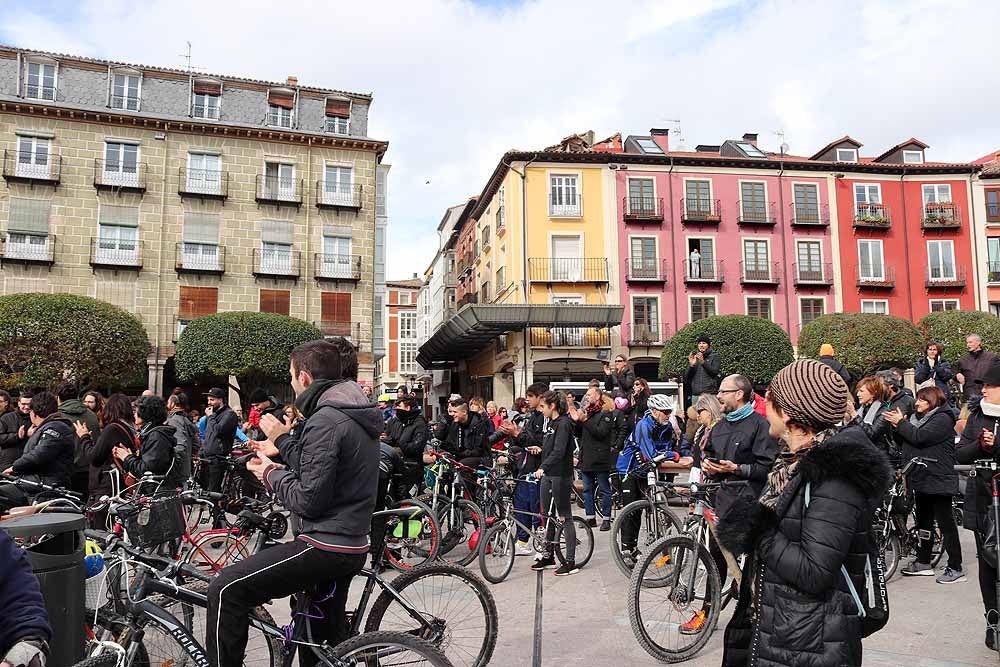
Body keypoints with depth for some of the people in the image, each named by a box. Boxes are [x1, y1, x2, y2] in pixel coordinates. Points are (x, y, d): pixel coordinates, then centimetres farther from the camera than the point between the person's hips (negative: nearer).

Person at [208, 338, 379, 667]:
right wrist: (283, 446, 10)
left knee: (225, 591, -7)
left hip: (324, 546, -10)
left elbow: (308, 500, -21)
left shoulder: (325, 420, -20)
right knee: (327, 637, 24)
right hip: (350, 544, 10)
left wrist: (271, 474, -6)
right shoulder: (357, 415, 9)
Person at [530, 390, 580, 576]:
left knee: (565, 517, -3)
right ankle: (548, 556, 25)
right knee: (547, 515, 14)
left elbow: (558, 451, -26)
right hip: (548, 474, 9)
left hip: (561, 475, -9)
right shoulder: (551, 423, 13)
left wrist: (542, 467, -34)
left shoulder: (563, 424, -15)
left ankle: (571, 562, 3)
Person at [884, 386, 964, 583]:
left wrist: (901, 423, -11)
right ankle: (923, 563, 23)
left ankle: (955, 568, 4)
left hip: (938, 480, -9)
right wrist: (899, 427, -4)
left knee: (946, 523, -3)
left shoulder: (942, 419, -11)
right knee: (923, 521, 14)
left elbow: (919, 437, -23)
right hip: (921, 478, 9)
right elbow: (908, 443, 13)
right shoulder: (918, 418, 16)